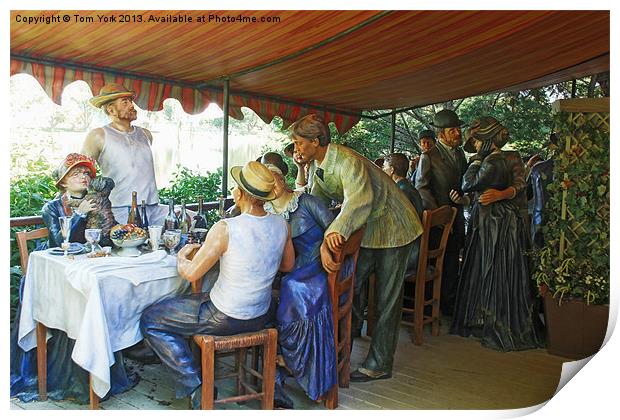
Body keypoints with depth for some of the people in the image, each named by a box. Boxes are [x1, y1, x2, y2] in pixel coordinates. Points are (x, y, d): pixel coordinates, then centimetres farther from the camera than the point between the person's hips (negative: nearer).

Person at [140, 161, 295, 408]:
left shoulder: (225, 229, -24)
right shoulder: (281, 225, -8)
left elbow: (191, 273, -16)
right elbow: (288, 265, 9)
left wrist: (182, 255, 4)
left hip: (224, 319, -5)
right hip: (262, 317, 6)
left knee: (150, 321, 10)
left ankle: (196, 387, 6)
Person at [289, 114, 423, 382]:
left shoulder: (348, 162, -29)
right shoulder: (320, 169, 1)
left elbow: (360, 201, -44)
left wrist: (336, 232, -58)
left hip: (393, 229, -8)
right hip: (366, 230, 8)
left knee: (387, 299, 0)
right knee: (350, 285, 12)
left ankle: (379, 365, 11)